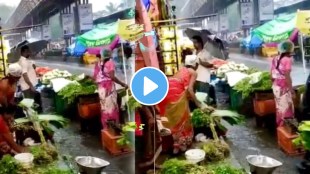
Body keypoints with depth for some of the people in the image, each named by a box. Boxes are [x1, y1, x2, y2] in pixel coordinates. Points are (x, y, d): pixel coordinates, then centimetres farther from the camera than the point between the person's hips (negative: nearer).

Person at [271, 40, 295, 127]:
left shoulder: (275, 59, 4)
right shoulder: (287, 60, -17)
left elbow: (272, 74, 9)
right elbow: (287, 76, -19)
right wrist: (291, 89, -13)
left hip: (276, 86, 7)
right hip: (284, 87, -7)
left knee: (279, 107, 18)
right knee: (285, 107, 4)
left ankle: (279, 124, 27)